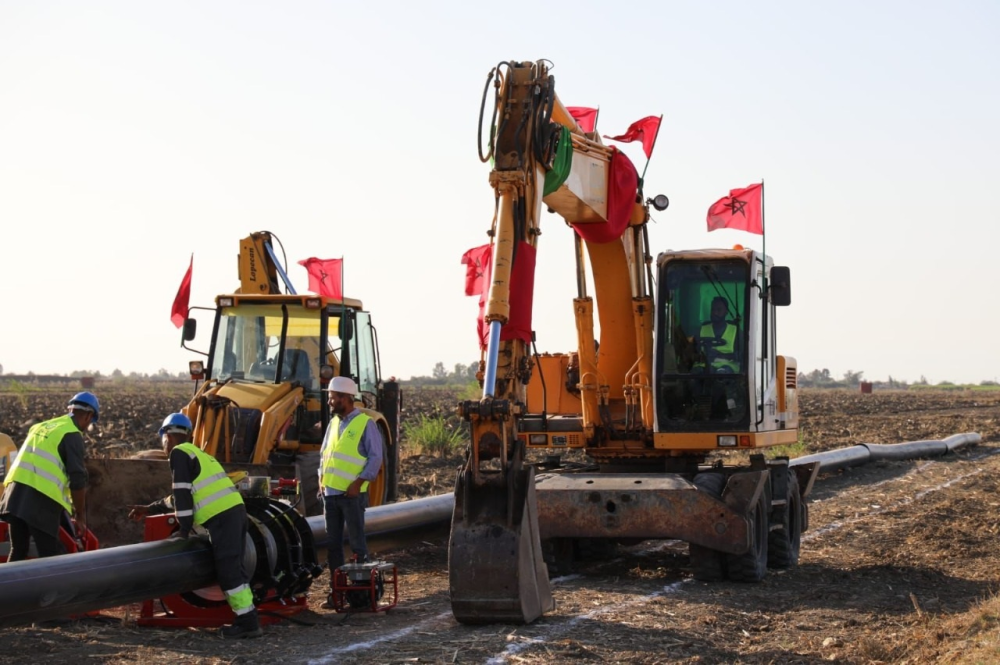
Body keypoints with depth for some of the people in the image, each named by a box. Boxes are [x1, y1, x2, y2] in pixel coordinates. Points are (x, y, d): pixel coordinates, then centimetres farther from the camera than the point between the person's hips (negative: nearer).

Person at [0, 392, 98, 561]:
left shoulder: (41, 426, 23)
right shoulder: (72, 435, -1)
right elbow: (77, 479, -6)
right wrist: (80, 515, 4)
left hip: (15, 492, 7)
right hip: (40, 499, -7)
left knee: (18, 551, 15)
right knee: (51, 556, -2)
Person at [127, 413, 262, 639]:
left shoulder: (179, 453, 0)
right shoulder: (197, 454, 29)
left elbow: (182, 495, -6)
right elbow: (179, 497, 36)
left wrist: (184, 530, 0)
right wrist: (148, 510, 42)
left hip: (222, 516, -9)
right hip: (236, 510, 9)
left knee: (228, 570, -10)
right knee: (233, 569, 12)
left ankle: (247, 622, -13)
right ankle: (247, 620, 12)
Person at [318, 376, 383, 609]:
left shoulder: (365, 423, -7)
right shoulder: (333, 423, 15)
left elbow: (375, 457, -10)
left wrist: (359, 482, -16)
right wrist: (322, 478, 6)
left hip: (352, 493, -7)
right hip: (330, 492, 7)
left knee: (357, 542, -3)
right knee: (333, 544, 9)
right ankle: (336, 591, 15)